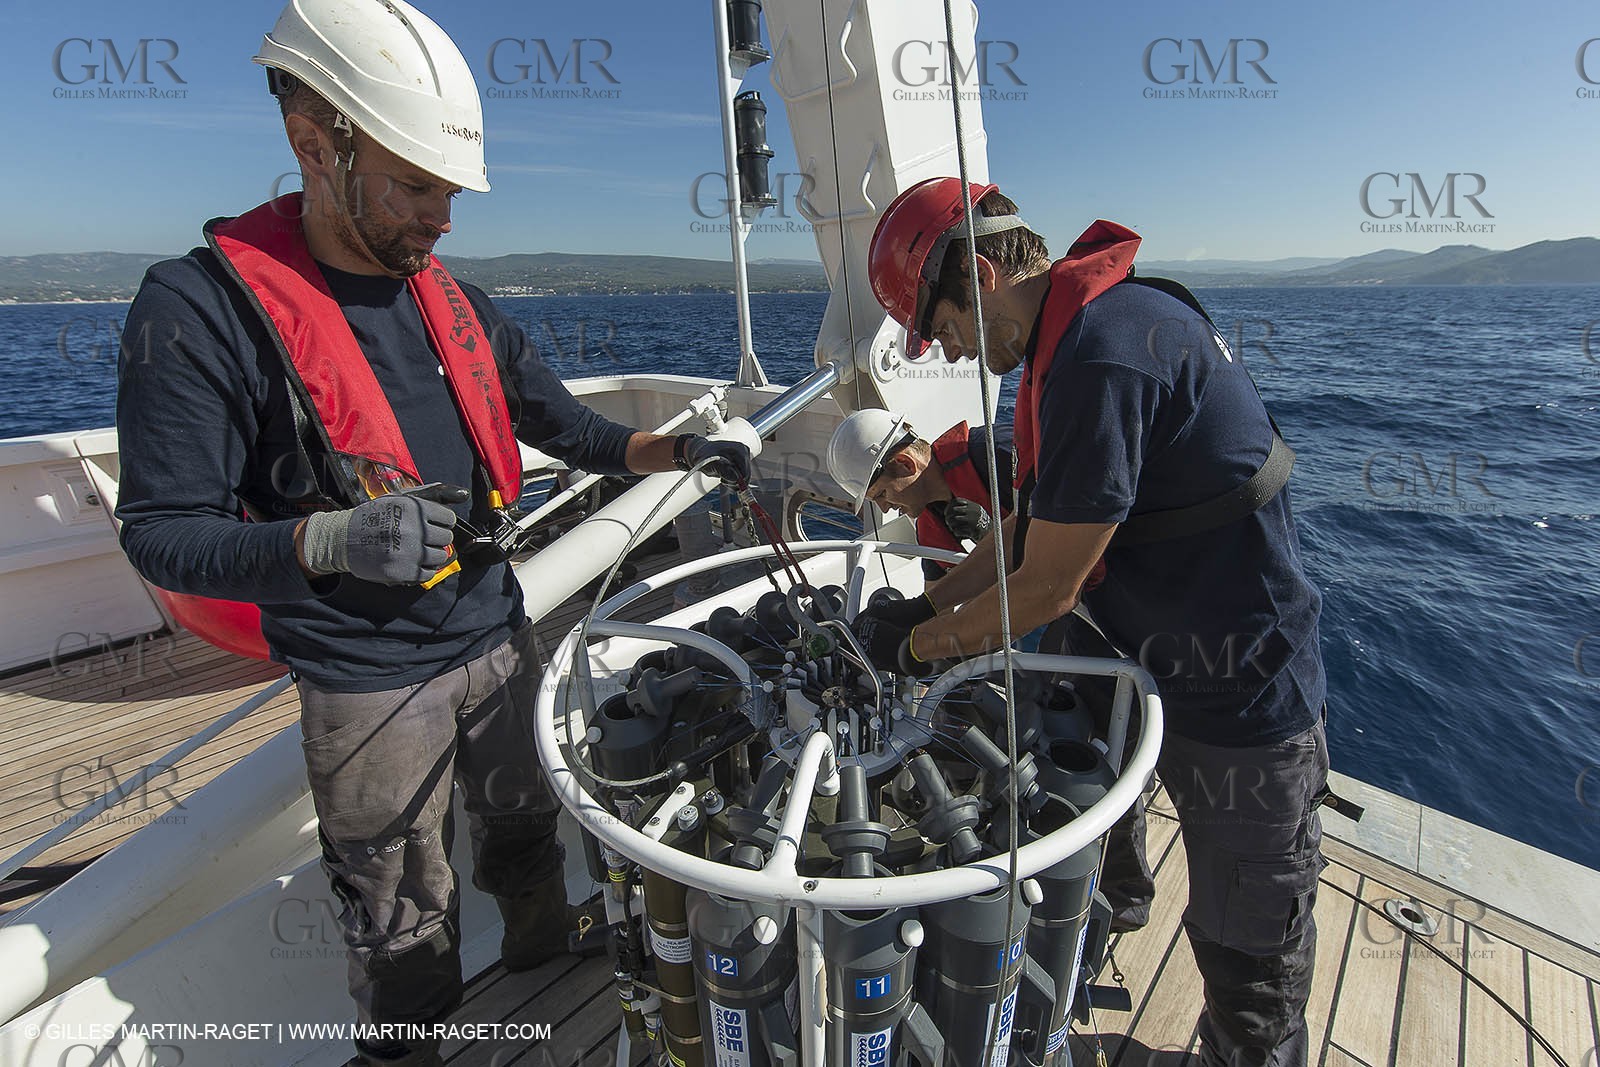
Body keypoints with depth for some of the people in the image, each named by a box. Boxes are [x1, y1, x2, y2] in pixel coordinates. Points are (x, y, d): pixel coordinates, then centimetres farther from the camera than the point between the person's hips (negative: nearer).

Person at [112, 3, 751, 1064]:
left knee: (526, 838, 24)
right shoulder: (204, 308, -14)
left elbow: (569, 428, 13)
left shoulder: (460, 306, 5)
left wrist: (681, 449, 0)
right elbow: (164, 532, -14)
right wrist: (333, 540, -33)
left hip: (500, 642, 6)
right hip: (369, 683, -5)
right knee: (404, 918, 13)